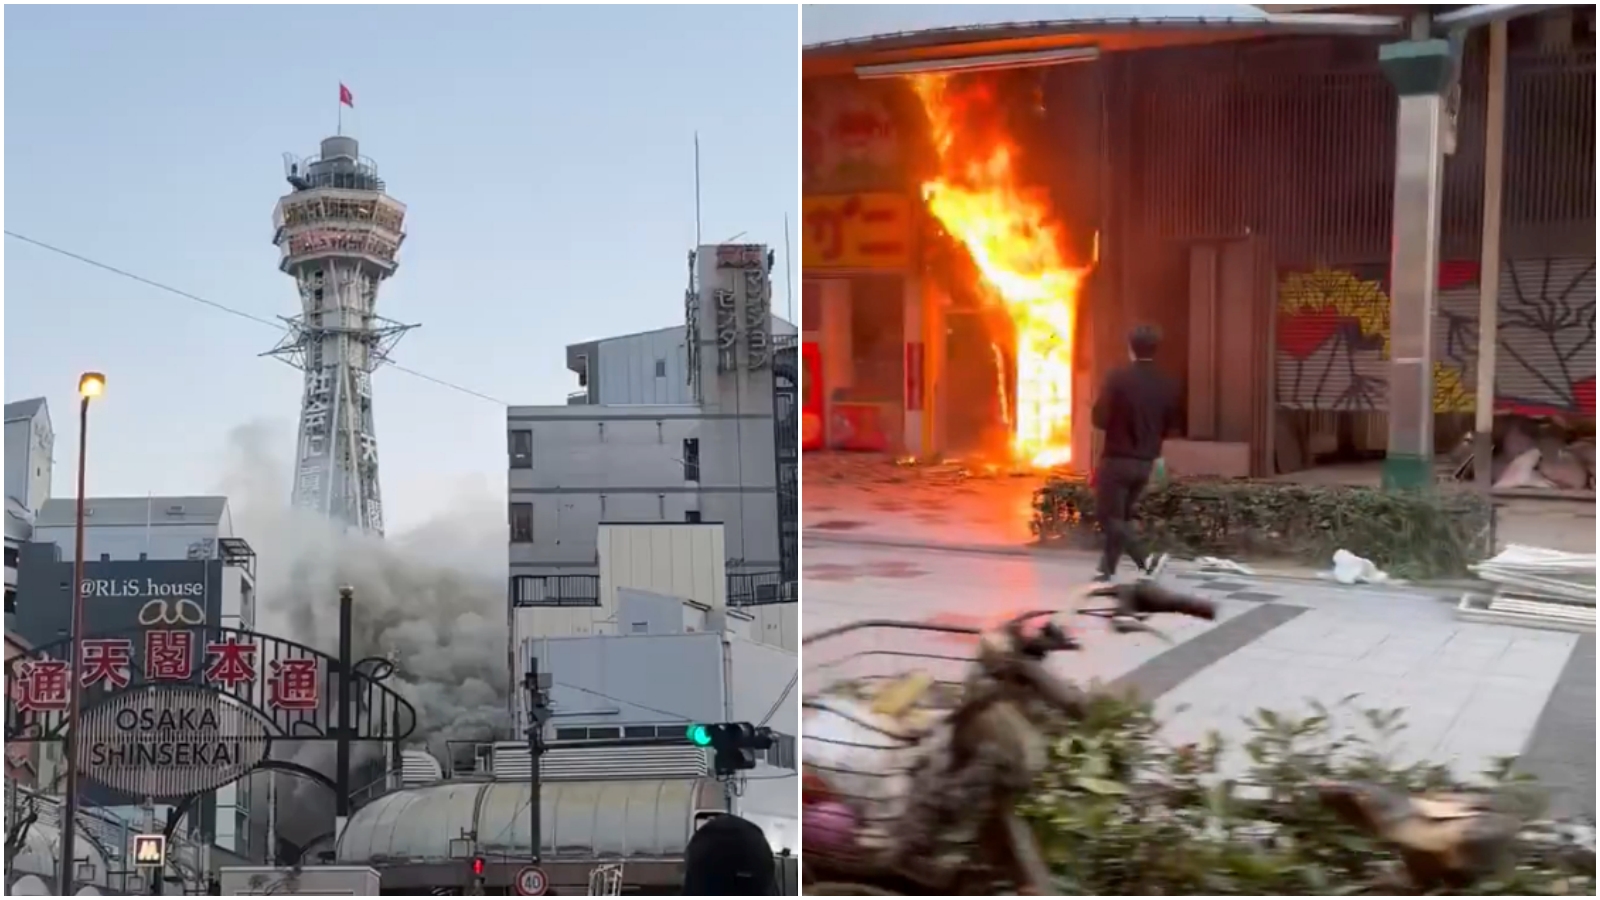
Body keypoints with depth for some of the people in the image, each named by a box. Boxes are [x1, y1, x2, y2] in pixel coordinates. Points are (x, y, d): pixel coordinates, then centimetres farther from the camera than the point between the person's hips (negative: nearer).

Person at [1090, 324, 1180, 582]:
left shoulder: (1118, 378, -14)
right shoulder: (1168, 385, 0)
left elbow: (1100, 419, -13)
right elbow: (1169, 426, 8)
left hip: (1117, 459, -6)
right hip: (1146, 461, 6)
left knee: (1108, 516, 0)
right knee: (1122, 515, 18)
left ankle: (1145, 561, -15)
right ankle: (1107, 570, 21)